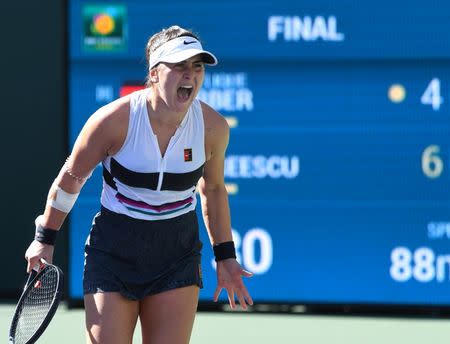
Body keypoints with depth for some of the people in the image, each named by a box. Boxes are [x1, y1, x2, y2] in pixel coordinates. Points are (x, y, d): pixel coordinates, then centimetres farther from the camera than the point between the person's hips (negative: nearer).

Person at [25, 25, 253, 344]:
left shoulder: (213, 126, -8)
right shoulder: (114, 119, -18)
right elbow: (71, 177, -2)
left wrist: (224, 256, 13)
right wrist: (45, 238, 6)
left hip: (178, 255, 2)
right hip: (114, 249, -2)